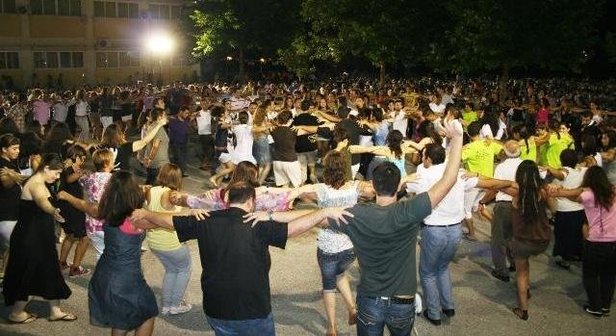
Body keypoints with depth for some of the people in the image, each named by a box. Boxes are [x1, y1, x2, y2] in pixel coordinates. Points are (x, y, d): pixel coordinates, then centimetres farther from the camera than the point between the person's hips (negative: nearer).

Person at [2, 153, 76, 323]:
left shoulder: (38, 182, 11)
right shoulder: (36, 184, -23)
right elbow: (43, 202, -42)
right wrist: (54, 211, -52)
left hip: (38, 238, 11)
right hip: (30, 239, -11)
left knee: (49, 272, 14)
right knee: (29, 275, 4)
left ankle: (55, 311, 23)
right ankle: (16, 313, 21)